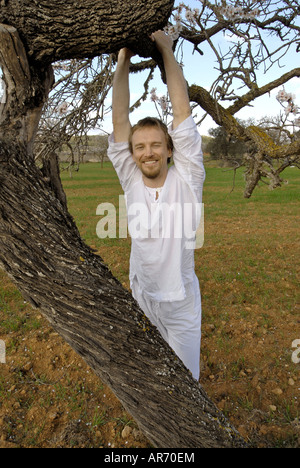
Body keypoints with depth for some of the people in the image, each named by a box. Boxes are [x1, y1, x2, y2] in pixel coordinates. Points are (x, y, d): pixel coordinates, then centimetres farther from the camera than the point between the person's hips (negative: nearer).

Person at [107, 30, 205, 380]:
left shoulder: (186, 180, -12)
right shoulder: (130, 180, -6)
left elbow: (183, 114, -17)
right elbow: (119, 122, -10)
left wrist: (167, 51, -13)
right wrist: (123, 62, -12)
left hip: (180, 300, -2)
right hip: (141, 294, 3)